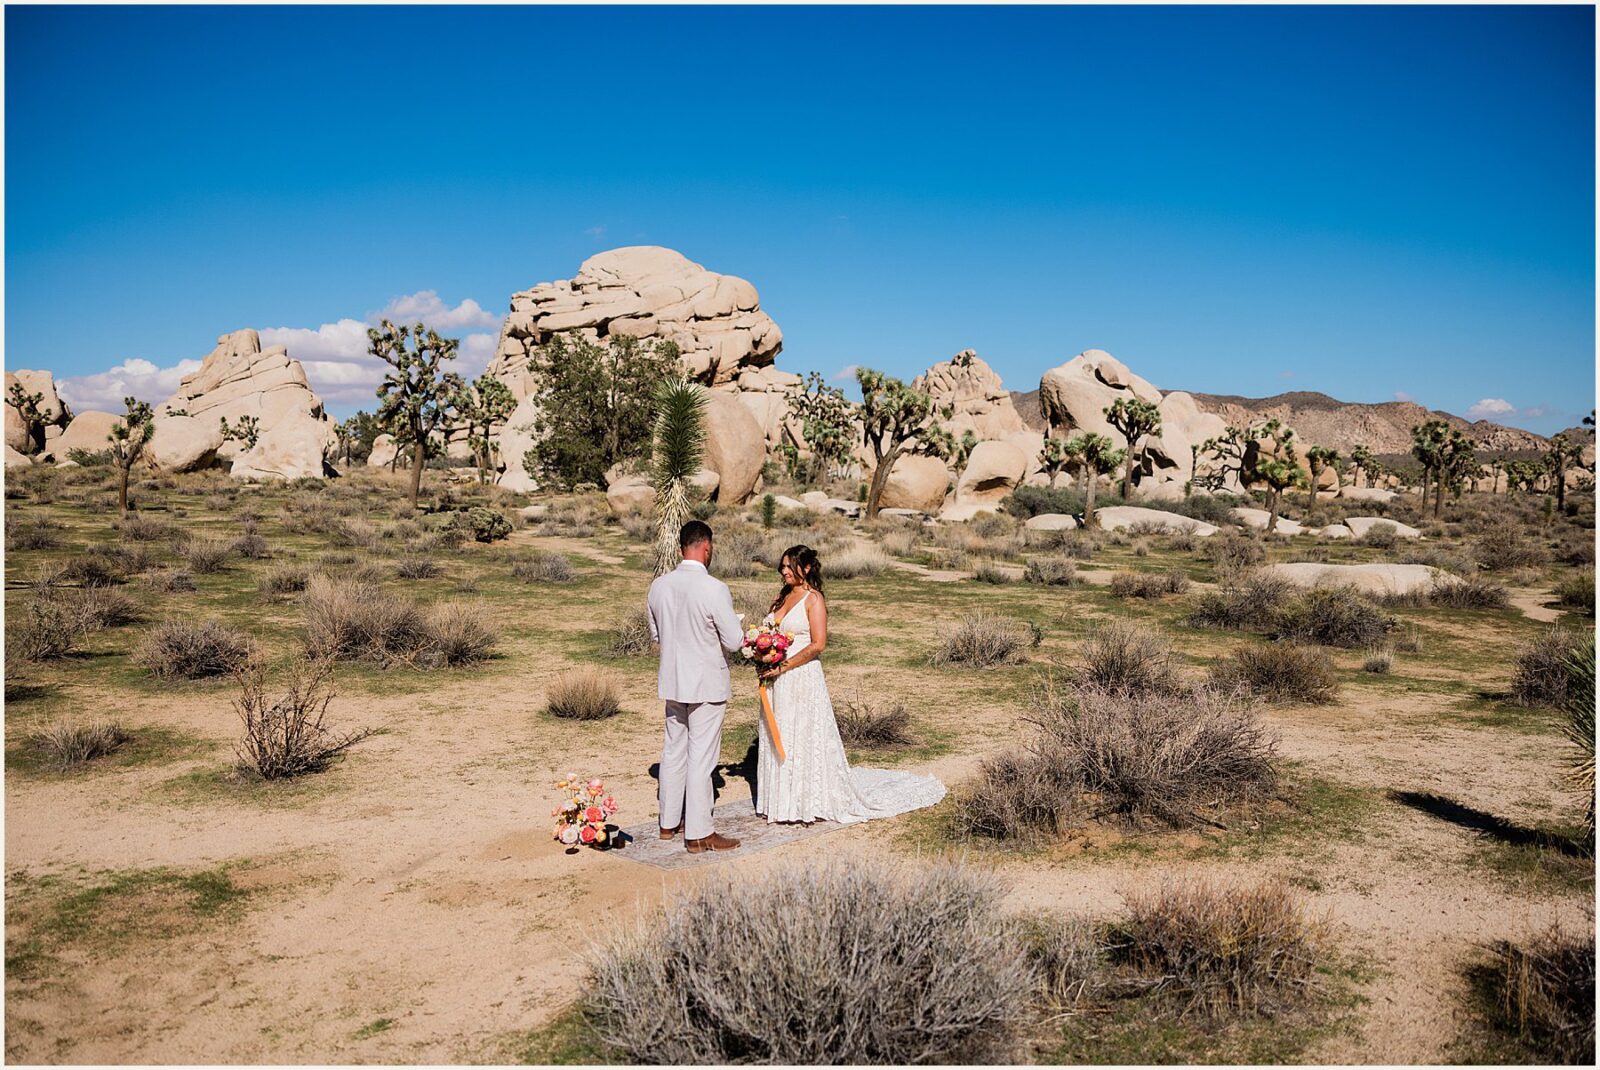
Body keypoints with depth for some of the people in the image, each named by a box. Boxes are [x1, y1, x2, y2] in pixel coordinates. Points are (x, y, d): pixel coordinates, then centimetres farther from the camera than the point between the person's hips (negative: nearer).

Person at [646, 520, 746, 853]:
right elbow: (734, 641, -15)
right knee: (701, 758, 0)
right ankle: (699, 834, 8)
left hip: (672, 681, 6)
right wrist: (740, 631, 7)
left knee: (673, 752, 17)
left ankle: (669, 822, 29)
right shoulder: (714, 589, -21)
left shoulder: (659, 585, -1)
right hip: (707, 685, -6)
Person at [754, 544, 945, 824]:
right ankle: (782, 801, 22)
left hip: (803, 678, -8)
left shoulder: (814, 599, -10)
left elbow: (818, 644, -17)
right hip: (777, 682, 8)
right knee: (777, 739, 11)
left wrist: (783, 666, -18)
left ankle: (812, 803, 9)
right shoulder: (782, 597, 12)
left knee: (805, 739, -1)